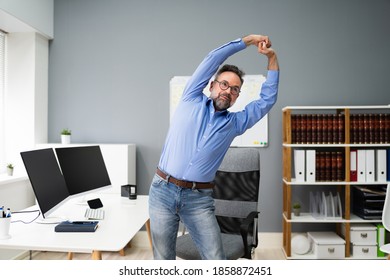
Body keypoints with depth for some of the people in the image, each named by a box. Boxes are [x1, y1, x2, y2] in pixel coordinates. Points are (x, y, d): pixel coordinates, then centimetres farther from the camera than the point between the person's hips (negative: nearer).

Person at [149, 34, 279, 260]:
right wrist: (247, 41, 7)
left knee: (216, 261, -3)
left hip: (199, 199, 1)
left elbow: (267, 100, 10)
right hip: (163, 191, 0)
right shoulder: (192, 101, 7)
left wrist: (272, 59, 10)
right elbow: (212, 60, 4)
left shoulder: (234, 123, 10)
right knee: (163, 260, 8)